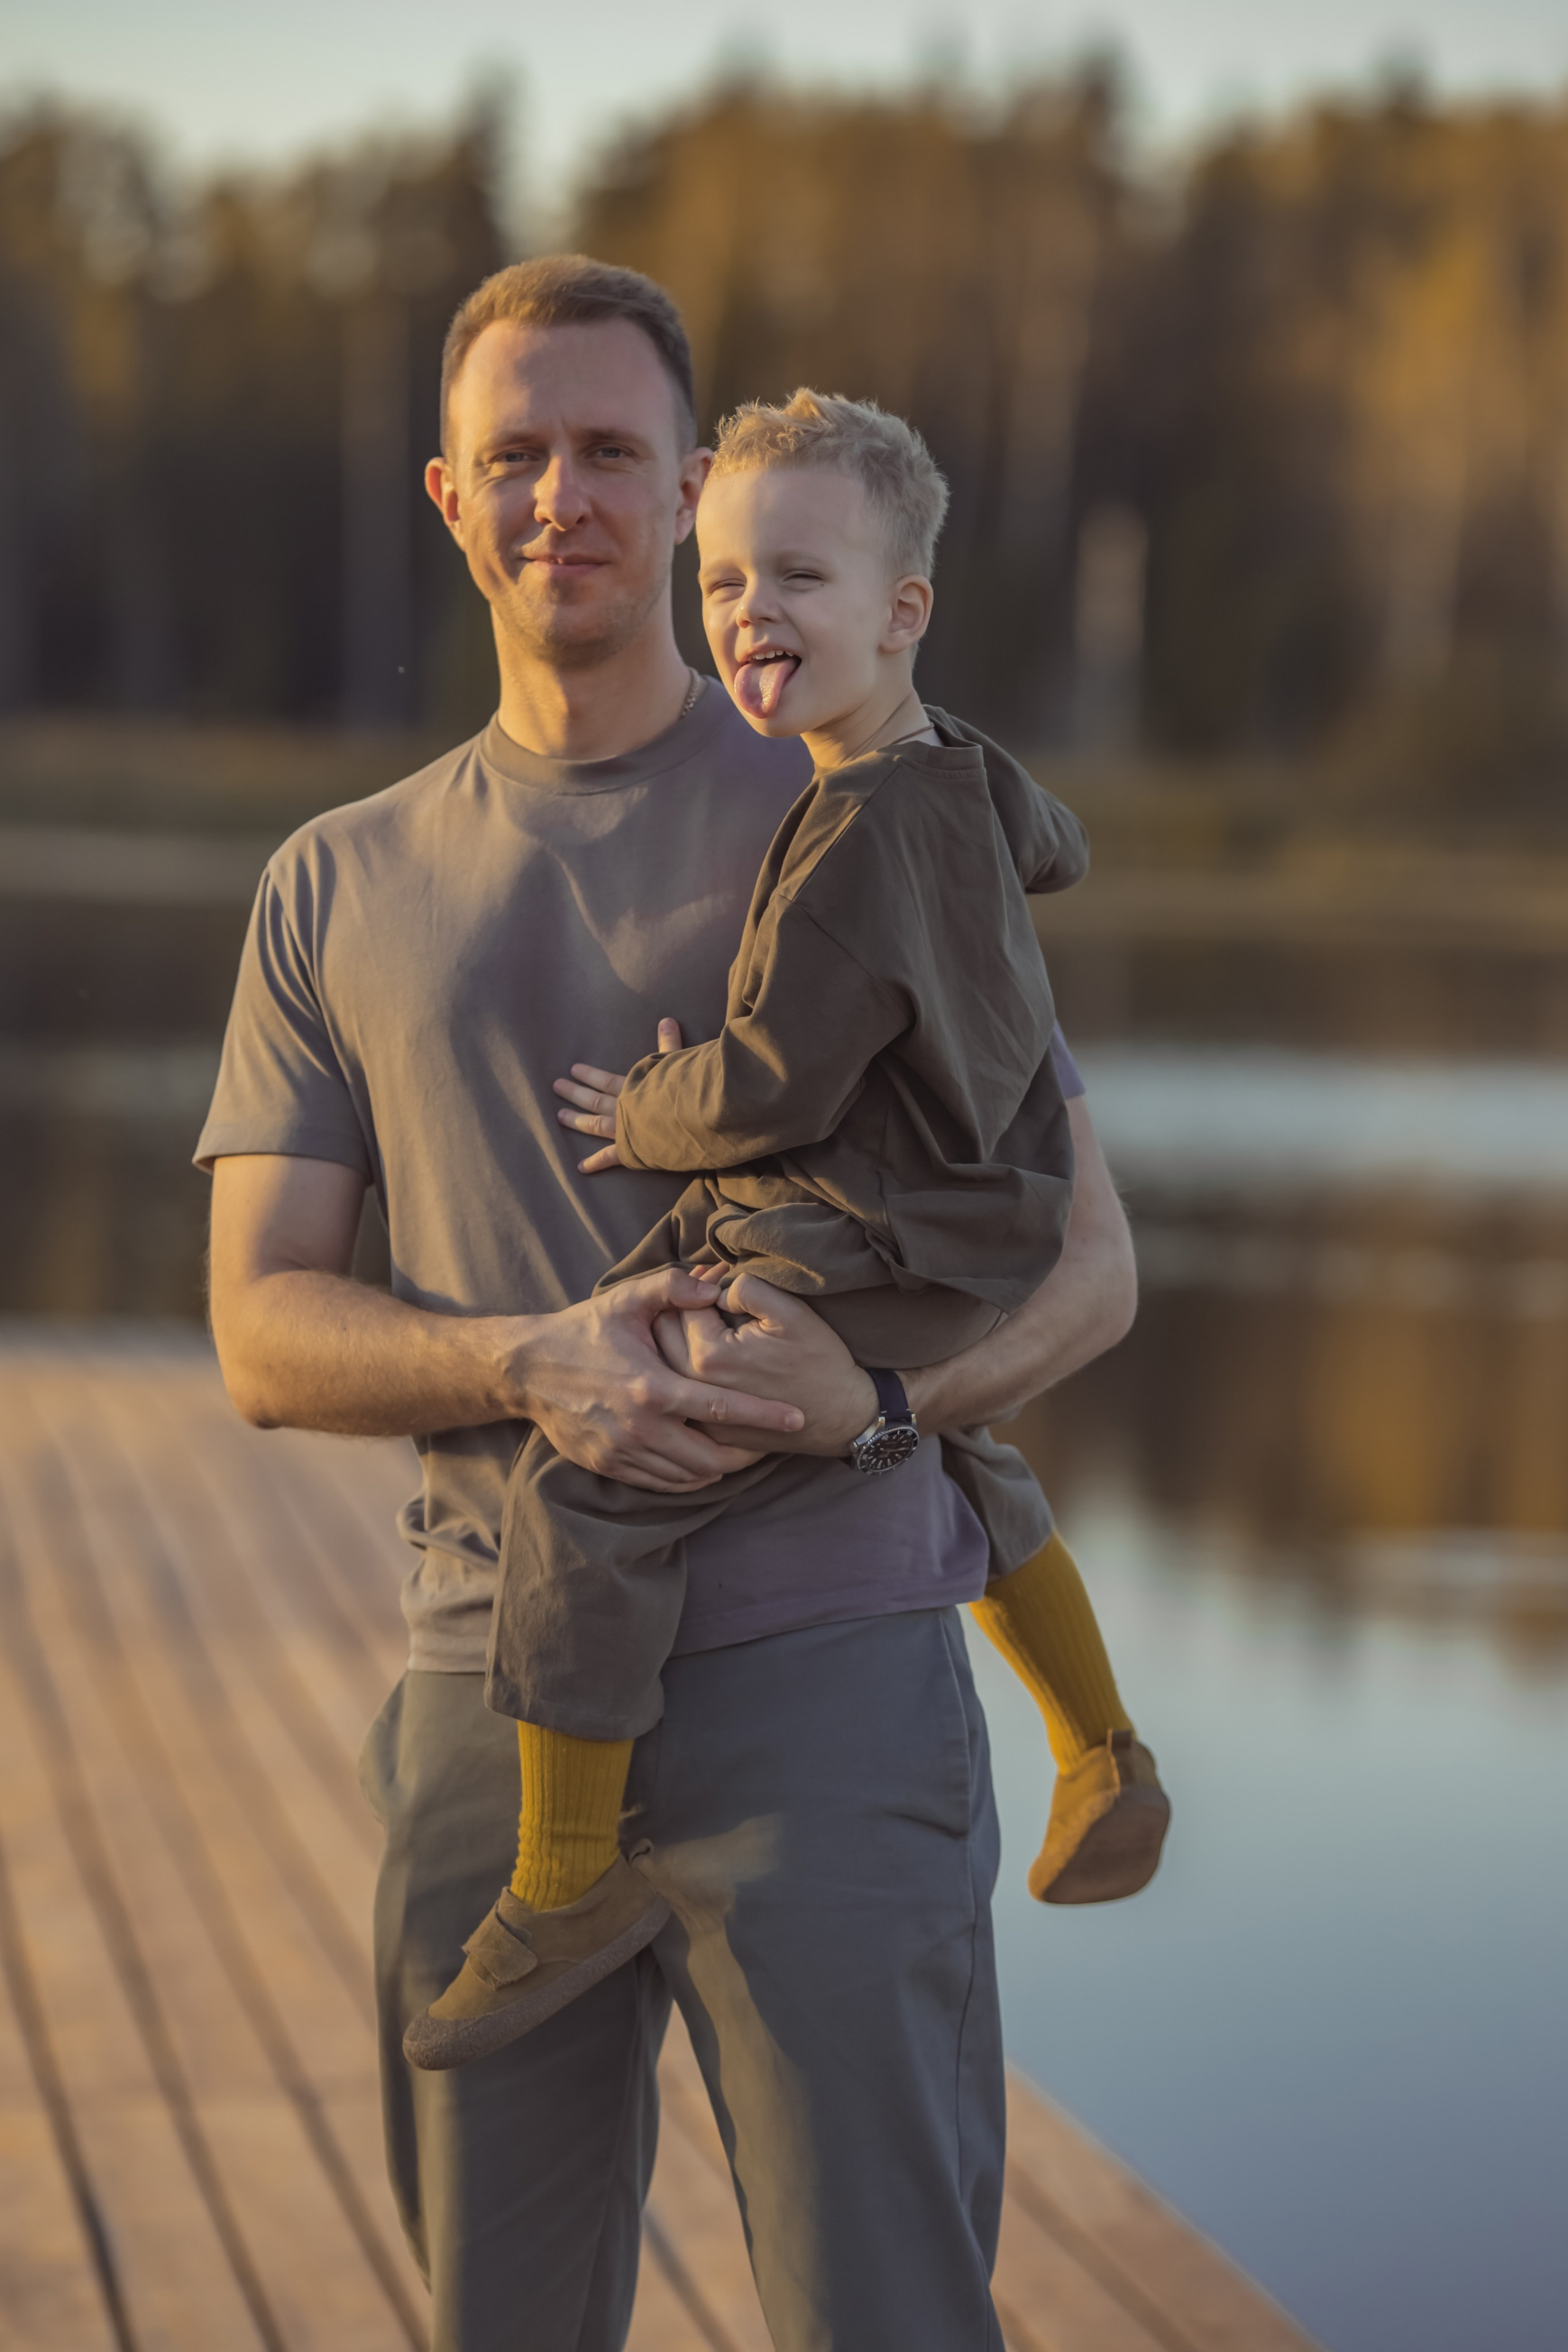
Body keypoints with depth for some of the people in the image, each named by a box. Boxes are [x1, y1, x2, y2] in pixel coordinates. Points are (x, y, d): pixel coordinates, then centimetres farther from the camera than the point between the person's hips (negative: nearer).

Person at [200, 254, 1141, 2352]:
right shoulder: (341, 893, 14)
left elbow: (1089, 1261, 4)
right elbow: (265, 1336, 6)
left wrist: (876, 1379, -18)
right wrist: (534, 1367, -15)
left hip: (818, 1668, -3)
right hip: (489, 1688, 3)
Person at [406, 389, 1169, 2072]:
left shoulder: (858, 830, -22)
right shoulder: (970, 781, 7)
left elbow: (773, 1085, -25)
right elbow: (1046, 851, 32)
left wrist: (641, 1119, -7)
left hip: (846, 1267, -11)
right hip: (977, 1252, 11)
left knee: (584, 1481, -14)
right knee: (951, 1453, 37)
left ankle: (570, 1878, -8)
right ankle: (1109, 1764, 45)